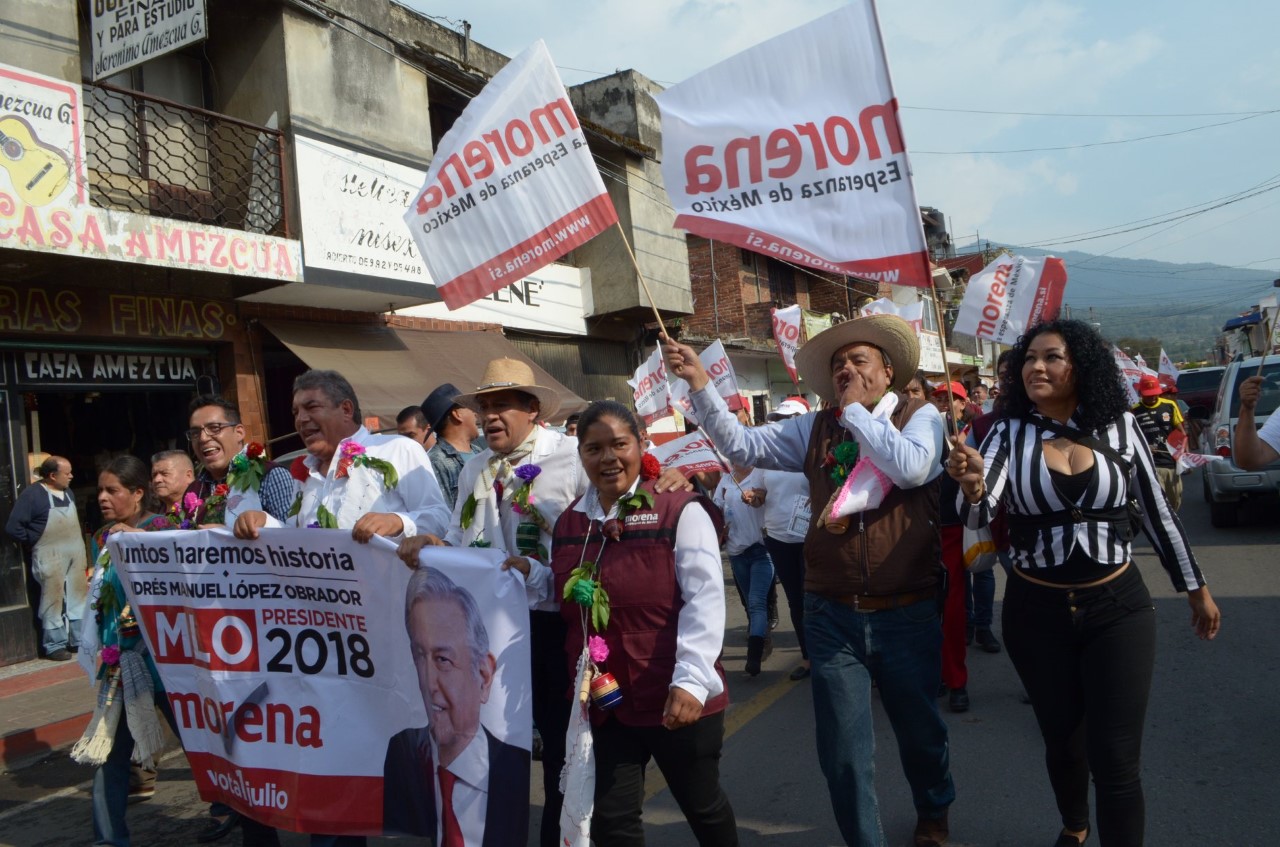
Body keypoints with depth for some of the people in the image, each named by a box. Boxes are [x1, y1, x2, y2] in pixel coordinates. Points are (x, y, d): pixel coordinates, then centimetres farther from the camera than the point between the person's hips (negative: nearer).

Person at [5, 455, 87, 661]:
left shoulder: (67, 493, 10)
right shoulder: (32, 494, -13)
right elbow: (13, 527, -15)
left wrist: (79, 547, 9)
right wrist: (34, 543, -7)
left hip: (75, 554, 7)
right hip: (50, 557, -7)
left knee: (78, 597, 11)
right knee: (53, 600, 0)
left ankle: (79, 640, 21)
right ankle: (55, 645, 10)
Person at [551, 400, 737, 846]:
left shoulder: (680, 509, -12)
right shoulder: (568, 523, 6)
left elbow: (705, 600, -17)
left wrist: (692, 679, -25)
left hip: (678, 699, -4)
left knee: (701, 804, 16)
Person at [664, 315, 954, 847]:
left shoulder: (920, 416, -3)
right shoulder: (814, 429, 4)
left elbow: (911, 468, -23)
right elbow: (740, 445, -2)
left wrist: (856, 411, -12)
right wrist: (699, 383, -13)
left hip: (907, 613, -1)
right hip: (832, 614, 2)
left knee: (920, 729, 20)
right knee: (842, 750, 9)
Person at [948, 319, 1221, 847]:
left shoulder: (1120, 426, -4)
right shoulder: (1009, 433, -6)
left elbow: (1157, 511, 5)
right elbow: (979, 513, -20)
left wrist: (1196, 588, 11)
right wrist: (971, 486, -42)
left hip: (1118, 607, -1)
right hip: (1036, 612, 1)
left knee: (1115, 757, -3)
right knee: (1062, 740, 19)